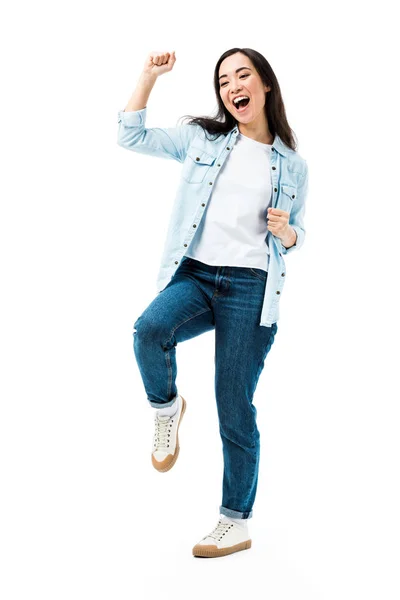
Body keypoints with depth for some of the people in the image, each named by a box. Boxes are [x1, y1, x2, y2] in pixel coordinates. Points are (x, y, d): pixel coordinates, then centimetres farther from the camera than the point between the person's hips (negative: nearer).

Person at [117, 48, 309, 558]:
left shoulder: (292, 165, 10)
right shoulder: (202, 138, 10)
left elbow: (294, 238, 17)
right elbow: (131, 137, 7)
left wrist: (285, 231, -6)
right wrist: (149, 75, 2)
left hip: (250, 288, -1)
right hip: (194, 274, 1)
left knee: (235, 410, 1)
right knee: (150, 329, -34)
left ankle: (237, 523, 16)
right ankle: (167, 407, -2)